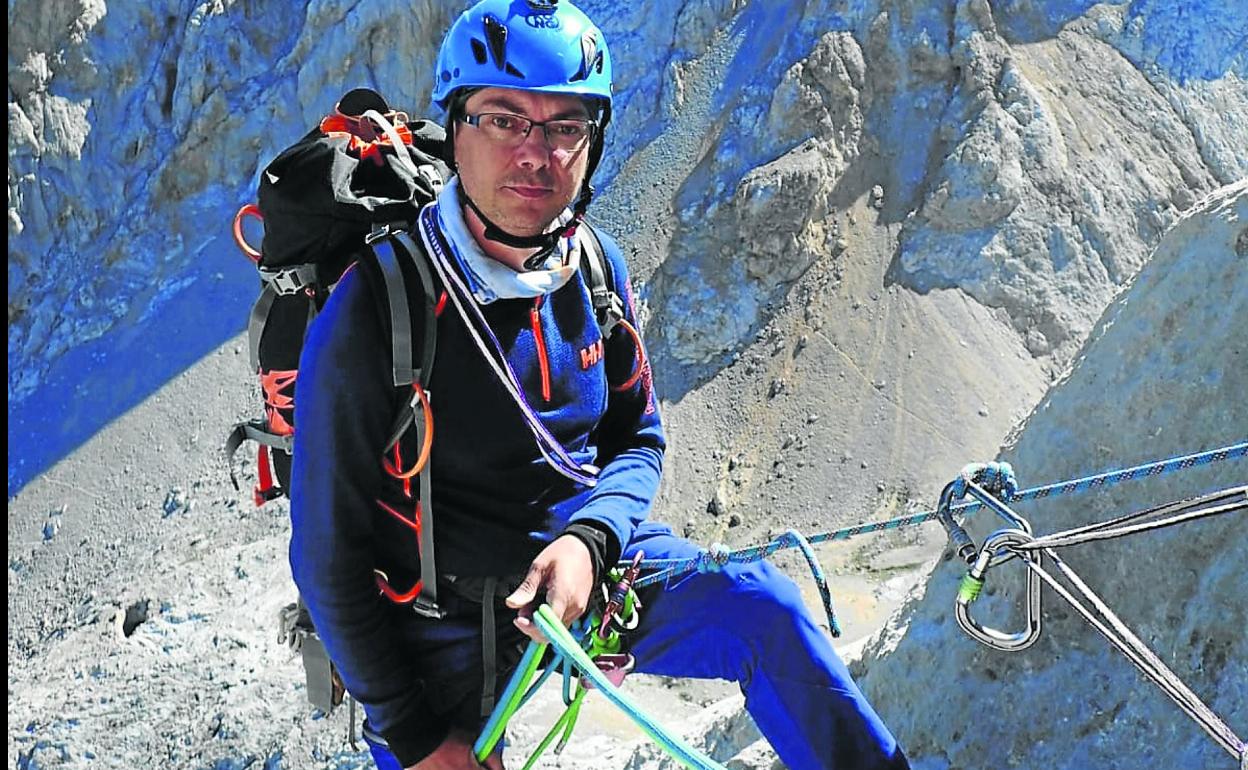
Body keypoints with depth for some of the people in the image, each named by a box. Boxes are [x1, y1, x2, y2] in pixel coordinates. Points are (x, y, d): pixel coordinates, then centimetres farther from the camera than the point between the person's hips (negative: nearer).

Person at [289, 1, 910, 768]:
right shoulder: (368, 319, -24)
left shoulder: (597, 266, -8)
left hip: (581, 555, 3)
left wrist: (588, 540, -19)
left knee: (763, 609, -18)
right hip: (450, 618, -3)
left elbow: (638, 440, 5)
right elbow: (329, 555, -17)